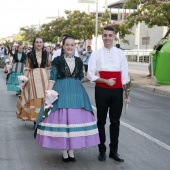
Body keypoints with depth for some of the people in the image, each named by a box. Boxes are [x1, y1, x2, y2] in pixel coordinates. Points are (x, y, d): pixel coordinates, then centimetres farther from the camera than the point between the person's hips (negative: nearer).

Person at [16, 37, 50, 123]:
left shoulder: (45, 53, 7)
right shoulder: (30, 54, 1)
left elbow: (48, 65, 14)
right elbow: (27, 68, -1)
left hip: (44, 76, 2)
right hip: (33, 76, -2)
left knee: (44, 96, 0)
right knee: (34, 97, -1)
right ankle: (35, 119, 7)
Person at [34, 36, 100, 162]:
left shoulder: (79, 61, 9)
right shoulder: (57, 60, -1)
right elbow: (52, 79, -4)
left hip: (76, 92, 3)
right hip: (61, 92, -3)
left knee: (75, 118, 4)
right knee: (61, 118, -2)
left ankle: (71, 150, 17)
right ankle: (64, 151, 12)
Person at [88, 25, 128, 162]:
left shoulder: (120, 54, 5)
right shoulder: (96, 54, -1)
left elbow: (124, 75, 6)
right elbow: (91, 75, -5)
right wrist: (106, 81, -13)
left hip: (117, 91, 2)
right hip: (101, 91, -1)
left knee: (115, 121, 9)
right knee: (101, 121, 9)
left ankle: (114, 151, 21)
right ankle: (102, 150, 22)